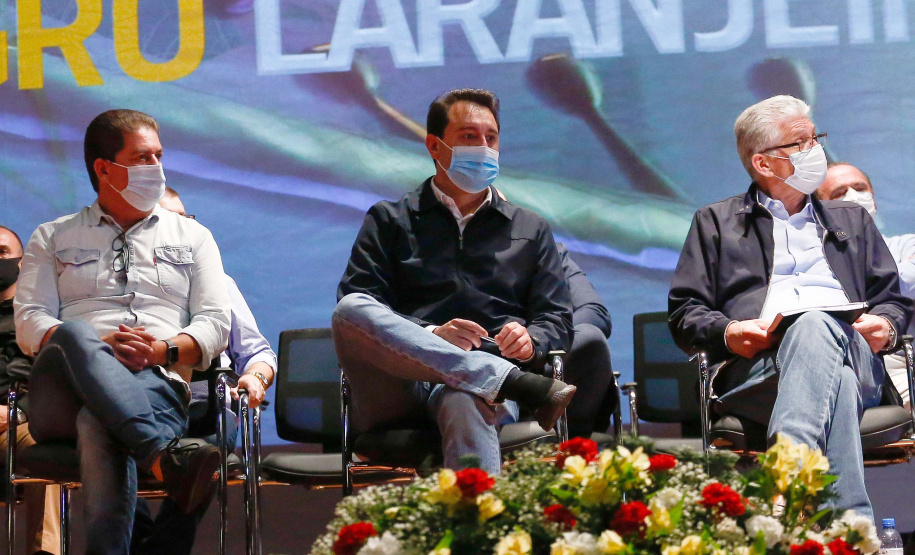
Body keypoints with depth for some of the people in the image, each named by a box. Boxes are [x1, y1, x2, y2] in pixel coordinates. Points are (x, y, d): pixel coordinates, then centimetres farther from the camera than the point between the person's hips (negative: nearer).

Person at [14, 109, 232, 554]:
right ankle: (166, 457, -59)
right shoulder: (53, 238, 24)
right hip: (66, 395, 0)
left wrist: (163, 349, -8)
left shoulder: (192, 238, 27)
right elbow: (30, 322, 10)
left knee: (97, 425, -40)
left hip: (158, 387, 0)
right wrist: (97, 348, -11)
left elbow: (215, 323, 15)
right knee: (74, 334, -39)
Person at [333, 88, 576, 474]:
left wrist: (531, 341, -6)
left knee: (464, 405, -40)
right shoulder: (389, 221, 22)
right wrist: (430, 337, -11)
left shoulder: (531, 230, 29)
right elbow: (357, 306, 8)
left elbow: (557, 320, 21)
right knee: (351, 310, -34)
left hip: (485, 387, 0)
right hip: (398, 391, 1)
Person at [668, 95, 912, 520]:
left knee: (816, 328, -40)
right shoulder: (715, 223, 26)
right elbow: (684, 313, 16)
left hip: (853, 354, 2)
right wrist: (727, 333, -7)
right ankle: (853, 528, -59)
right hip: (756, 367, -2)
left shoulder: (852, 221, 35)